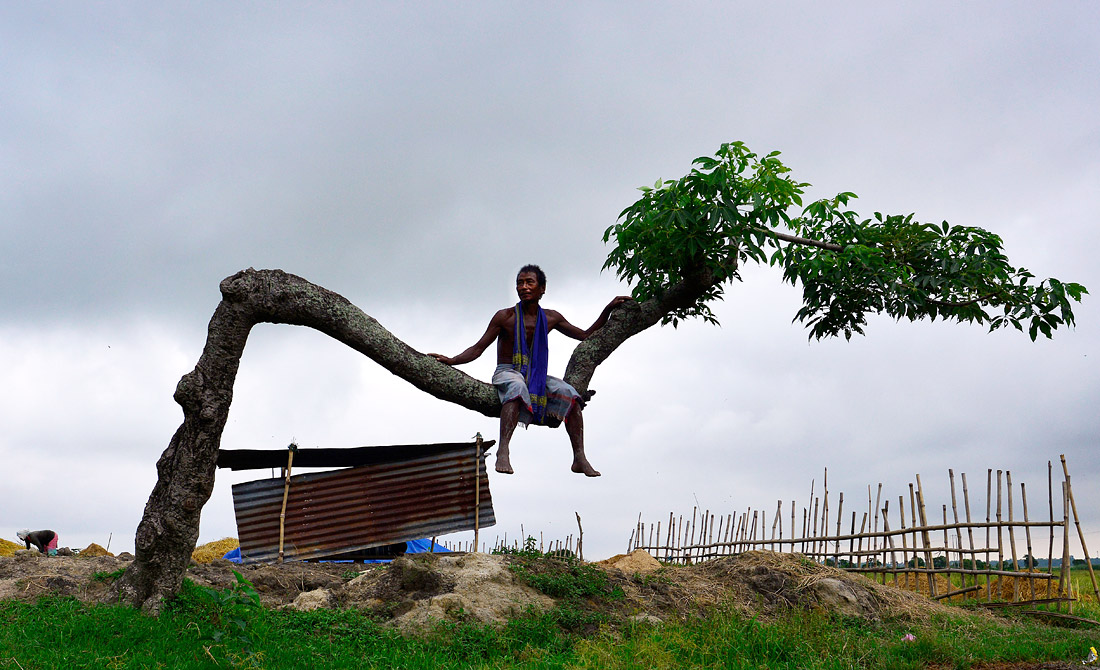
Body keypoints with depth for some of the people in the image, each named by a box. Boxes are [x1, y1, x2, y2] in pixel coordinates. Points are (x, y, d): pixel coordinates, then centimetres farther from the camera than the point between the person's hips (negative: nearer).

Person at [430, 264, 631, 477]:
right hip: (507, 373, -4)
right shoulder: (505, 317, -1)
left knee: (569, 393, -25)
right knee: (517, 387, -40)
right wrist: (451, 361, -17)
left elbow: (585, 336, 20)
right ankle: (503, 452, -49)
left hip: (537, 375, 4)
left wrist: (608, 309, 14)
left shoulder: (550, 318, 10)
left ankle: (579, 458, -26)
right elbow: (478, 349, -1)